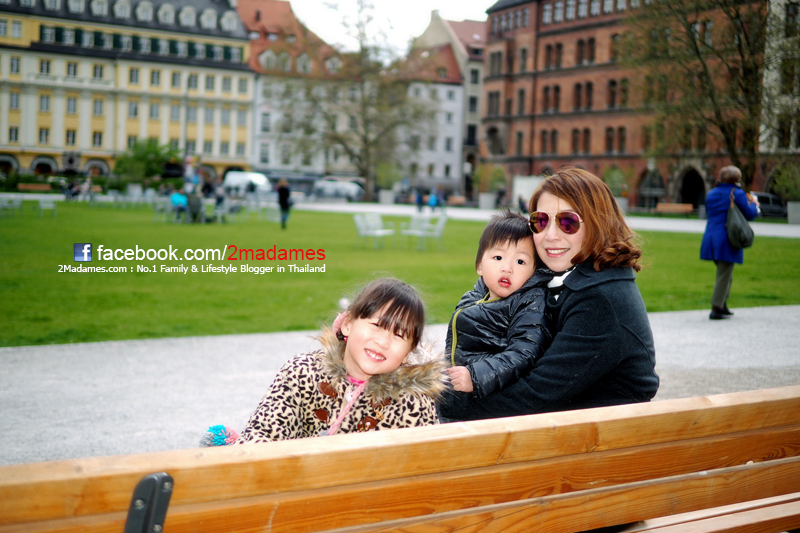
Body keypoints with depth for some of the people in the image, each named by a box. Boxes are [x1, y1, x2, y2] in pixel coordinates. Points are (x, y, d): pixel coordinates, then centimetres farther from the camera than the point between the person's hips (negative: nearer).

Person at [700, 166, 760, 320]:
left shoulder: (711, 194, 10)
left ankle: (722, 306, 25)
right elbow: (749, 214, -6)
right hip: (727, 240, -7)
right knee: (724, 276, -1)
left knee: (725, 274, 21)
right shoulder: (738, 194, -9)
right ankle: (716, 309, -3)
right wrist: (754, 204, 15)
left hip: (711, 237, 7)